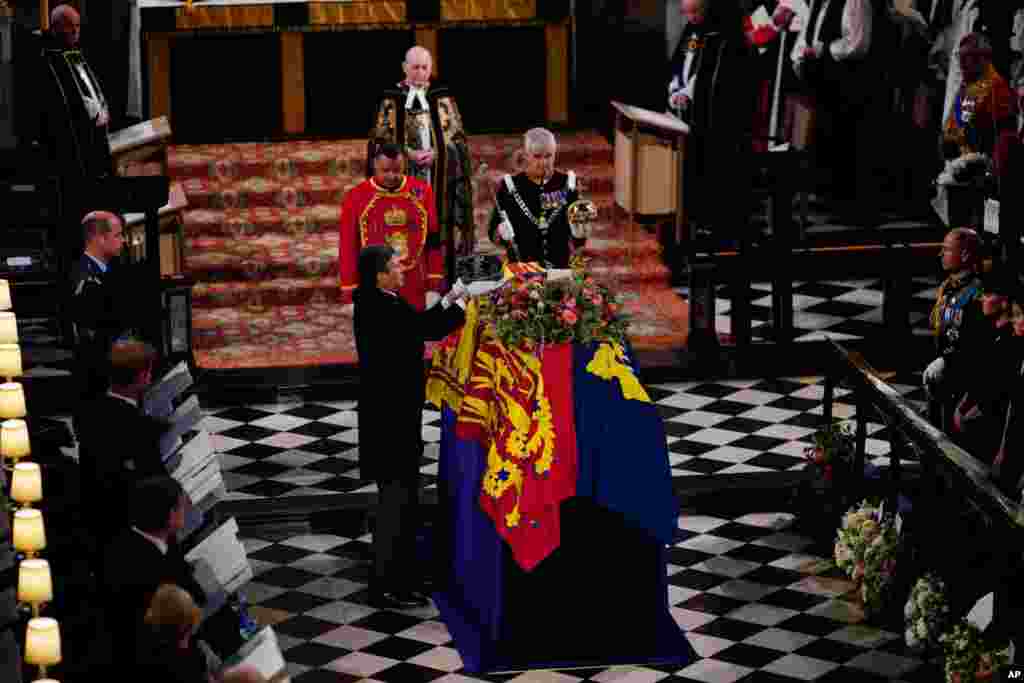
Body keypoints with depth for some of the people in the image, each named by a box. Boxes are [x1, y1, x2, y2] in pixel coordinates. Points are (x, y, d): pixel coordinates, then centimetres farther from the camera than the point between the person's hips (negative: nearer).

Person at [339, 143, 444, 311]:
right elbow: (348, 248, 0)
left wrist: (435, 286, 2)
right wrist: (351, 295, -2)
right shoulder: (356, 197, -3)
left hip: (416, 291, 2)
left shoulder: (421, 191, 2)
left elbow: (433, 241, 6)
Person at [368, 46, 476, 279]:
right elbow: (381, 141, 0)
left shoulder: (443, 99, 8)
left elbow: (457, 137, 4)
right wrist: (410, 154, -14)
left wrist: (436, 153, -13)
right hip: (404, 177, -1)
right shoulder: (391, 101, 4)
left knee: (439, 225, -1)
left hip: (439, 178, 1)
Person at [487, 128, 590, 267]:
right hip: (521, 270, 0)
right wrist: (503, 234, -15)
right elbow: (494, 234, 5)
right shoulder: (510, 187, 1)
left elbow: (579, 242, 7)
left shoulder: (566, 184, 4)